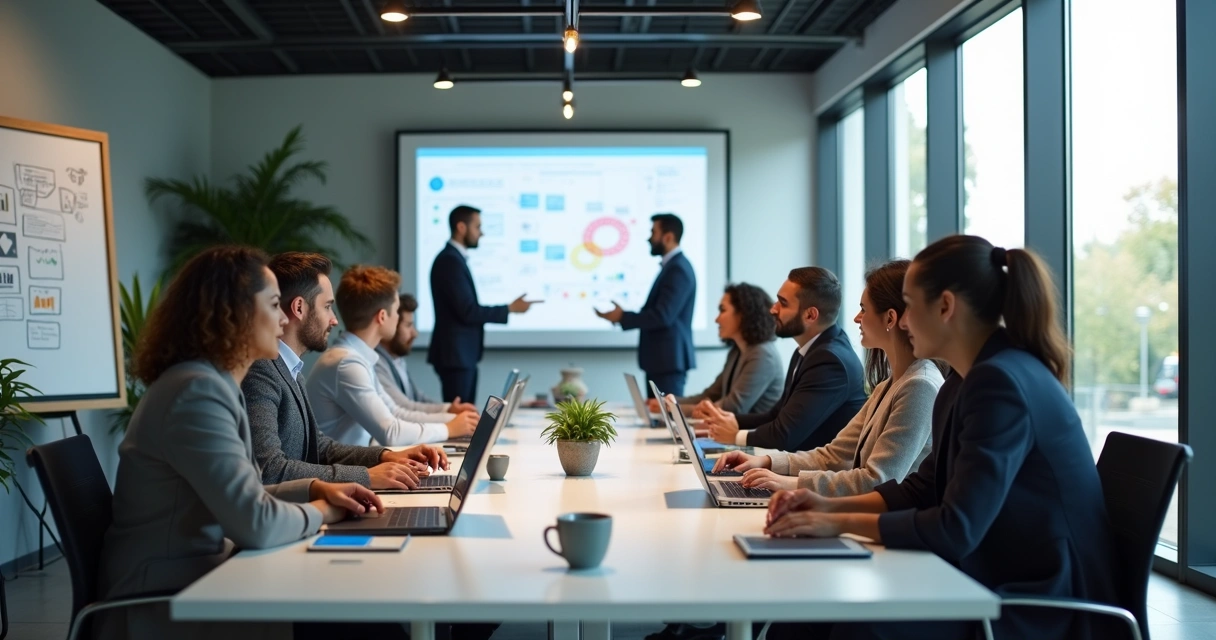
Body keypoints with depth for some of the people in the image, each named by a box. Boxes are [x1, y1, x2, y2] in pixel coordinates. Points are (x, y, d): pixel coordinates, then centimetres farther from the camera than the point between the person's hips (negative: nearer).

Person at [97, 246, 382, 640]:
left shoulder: (215, 383, 12)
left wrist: (315, 489, 5)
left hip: (196, 581, 9)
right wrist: (320, 511, -8)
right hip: (163, 603, -9)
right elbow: (255, 524, -27)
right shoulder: (198, 391, -21)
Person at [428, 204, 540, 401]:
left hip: (462, 353, 10)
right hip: (455, 354, -10)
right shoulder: (450, 261, -17)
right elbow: (467, 311, -21)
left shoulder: (454, 259, 15)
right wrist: (511, 308, -13)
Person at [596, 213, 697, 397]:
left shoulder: (678, 269, -16)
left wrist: (622, 317, -13)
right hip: (663, 358, 10)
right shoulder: (673, 266, 16)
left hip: (669, 359, -10)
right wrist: (625, 315, 7)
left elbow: (663, 316, -22)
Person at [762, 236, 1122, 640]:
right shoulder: (971, 380, 8)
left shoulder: (1002, 382, -22)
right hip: (998, 580, 9)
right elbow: (923, 488, 16)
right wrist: (832, 506, 2)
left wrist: (842, 523, -15)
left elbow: (956, 530, -25)